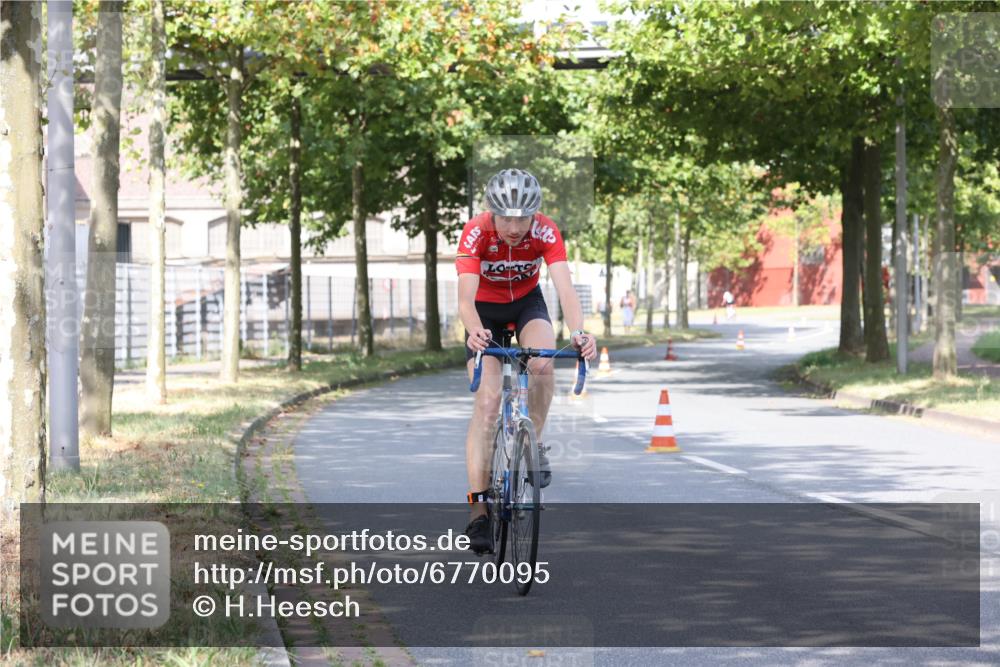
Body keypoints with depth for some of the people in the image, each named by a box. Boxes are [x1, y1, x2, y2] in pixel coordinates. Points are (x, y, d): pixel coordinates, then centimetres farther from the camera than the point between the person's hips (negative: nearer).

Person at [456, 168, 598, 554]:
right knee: (487, 401, -15)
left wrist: (578, 332, -56)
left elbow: (565, 288, -37)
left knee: (542, 364, -31)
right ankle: (478, 508, -16)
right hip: (485, 310, -1)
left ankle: (534, 443, -5)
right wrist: (474, 332, -62)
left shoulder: (546, 232, -28)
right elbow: (466, 295, -41)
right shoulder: (476, 233, -31)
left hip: (526, 303, 1)